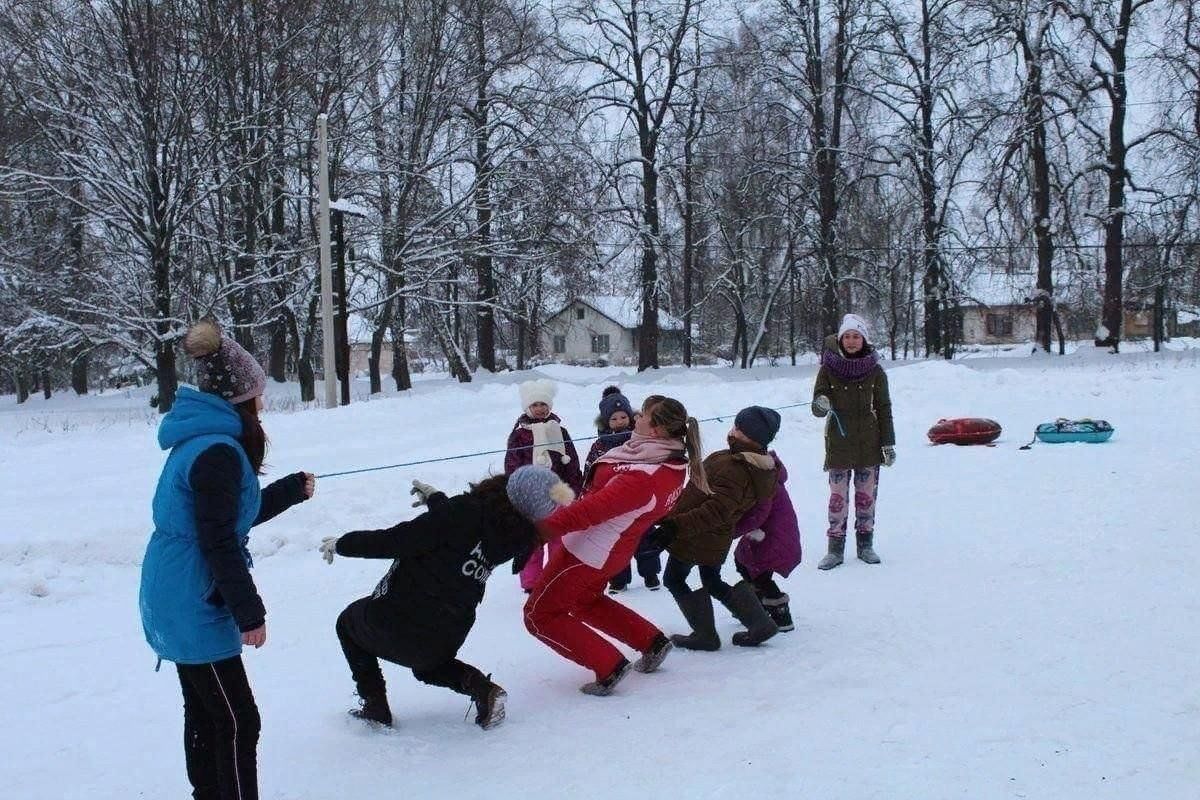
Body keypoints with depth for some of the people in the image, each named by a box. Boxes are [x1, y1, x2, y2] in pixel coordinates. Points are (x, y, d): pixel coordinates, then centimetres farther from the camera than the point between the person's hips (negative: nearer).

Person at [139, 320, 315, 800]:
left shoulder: (200, 440, 10)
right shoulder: (217, 451, -21)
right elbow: (218, 542, -23)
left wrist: (291, 490, 28)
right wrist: (250, 612, -18)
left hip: (177, 604, 10)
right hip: (193, 608, -10)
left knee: (206, 716, 20)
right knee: (238, 723, -2)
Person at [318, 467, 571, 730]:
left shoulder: (465, 510, -25)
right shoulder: (516, 535, -7)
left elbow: (397, 540, -22)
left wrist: (342, 544, -8)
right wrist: (436, 498, 24)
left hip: (395, 623, -5)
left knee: (348, 622, 28)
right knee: (428, 666, 38)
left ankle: (374, 706, 19)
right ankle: (481, 687, 9)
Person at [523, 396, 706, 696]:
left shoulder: (641, 478, -33)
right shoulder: (673, 463, -5)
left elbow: (590, 510, -33)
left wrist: (542, 528, -29)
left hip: (588, 550, -9)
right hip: (614, 550, 9)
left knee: (539, 615, 7)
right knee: (584, 601, 33)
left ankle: (608, 667, 1)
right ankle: (652, 642, 28)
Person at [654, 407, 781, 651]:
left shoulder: (733, 469, -29)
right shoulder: (766, 468, 2)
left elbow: (716, 511, -34)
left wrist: (675, 526, -34)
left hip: (695, 537, -9)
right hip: (718, 540, 9)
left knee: (674, 579, 11)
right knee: (712, 583, 26)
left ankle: (705, 634, 13)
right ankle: (760, 623, 22)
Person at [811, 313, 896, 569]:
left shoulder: (874, 370, 1)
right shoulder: (828, 369, -2)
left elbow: (884, 409, 6)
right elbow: (818, 406, -2)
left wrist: (888, 443, 3)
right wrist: (821, 405, -27)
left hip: (869, 443, 1)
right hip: (838, 444, -1)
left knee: (867, 495, 7)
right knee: (838, 497, -1)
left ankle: (865, 545, 18)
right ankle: (835, 548, 6)